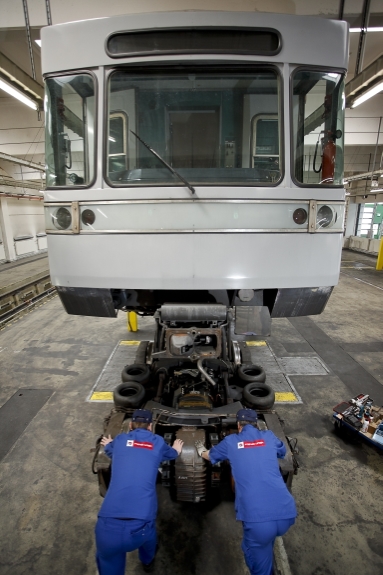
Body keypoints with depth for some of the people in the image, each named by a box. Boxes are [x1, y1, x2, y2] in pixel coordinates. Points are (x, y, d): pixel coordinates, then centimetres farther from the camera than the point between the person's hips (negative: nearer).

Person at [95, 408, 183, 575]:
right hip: (139, 528, 1)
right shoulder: (158, 443, 11)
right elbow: (171, 453, 36)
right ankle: (148, 561, 60)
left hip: (108, 527, 0)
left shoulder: (119, 441, 13)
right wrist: (176, 450, 59)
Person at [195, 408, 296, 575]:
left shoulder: (231, 441, 9)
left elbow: (209, 456, 30)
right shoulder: (269, 437, 13)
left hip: (257, 517, -3)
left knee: (259, 561, 24)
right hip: (286, 513, 3)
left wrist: (201, 451, 52)